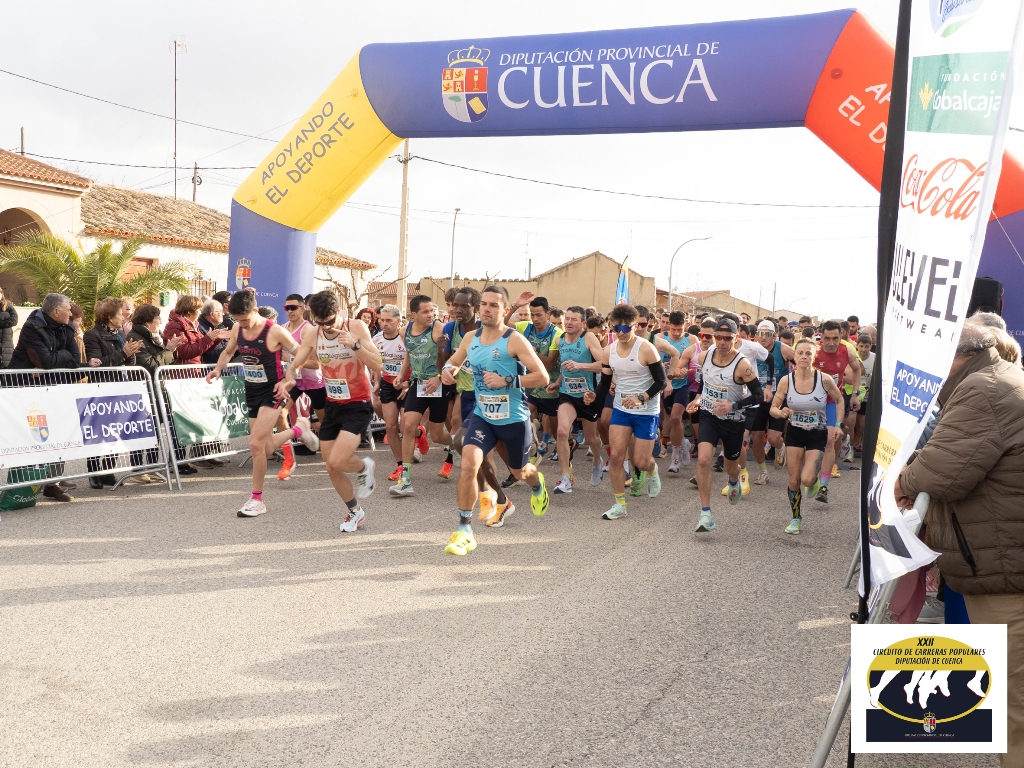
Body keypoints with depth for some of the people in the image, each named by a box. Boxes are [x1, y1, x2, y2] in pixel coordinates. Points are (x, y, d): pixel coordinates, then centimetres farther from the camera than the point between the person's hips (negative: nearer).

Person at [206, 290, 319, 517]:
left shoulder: (275, 332, -19)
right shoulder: (237, 329, -3)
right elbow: (228, 352, 16)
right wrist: (218, 369, -3)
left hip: (272, 391, -6)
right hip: (251, 391, 6)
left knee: (256, 444, -16)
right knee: (266, 449, 12)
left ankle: (257, 499, 0)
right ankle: (298, 429, 41)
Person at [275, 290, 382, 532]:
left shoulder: (357, 328, -16)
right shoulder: (312, 334, -4)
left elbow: (378, 366, -21)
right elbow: (295, 365, 2)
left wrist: (355, 345, -35)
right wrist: (289, 378, -21)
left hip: (358, 405, -5)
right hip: (332, 405, 5)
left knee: (336, 461, -22)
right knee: (331, 468, 9)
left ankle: (364, 468, 13)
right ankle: (354, 511, 32)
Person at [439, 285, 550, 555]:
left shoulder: (514, 340, -16)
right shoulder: (470, 338, 0)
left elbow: (542, 376, -18)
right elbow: (454, 361, 18)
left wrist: (507, 381, -27)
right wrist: (448, 369, -6)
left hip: (513, 418, -3)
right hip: (482, 415, 3)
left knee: (519, 472, 18)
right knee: (469, 462, -21)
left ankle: (538, 486, 58)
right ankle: (465, 530, -12)